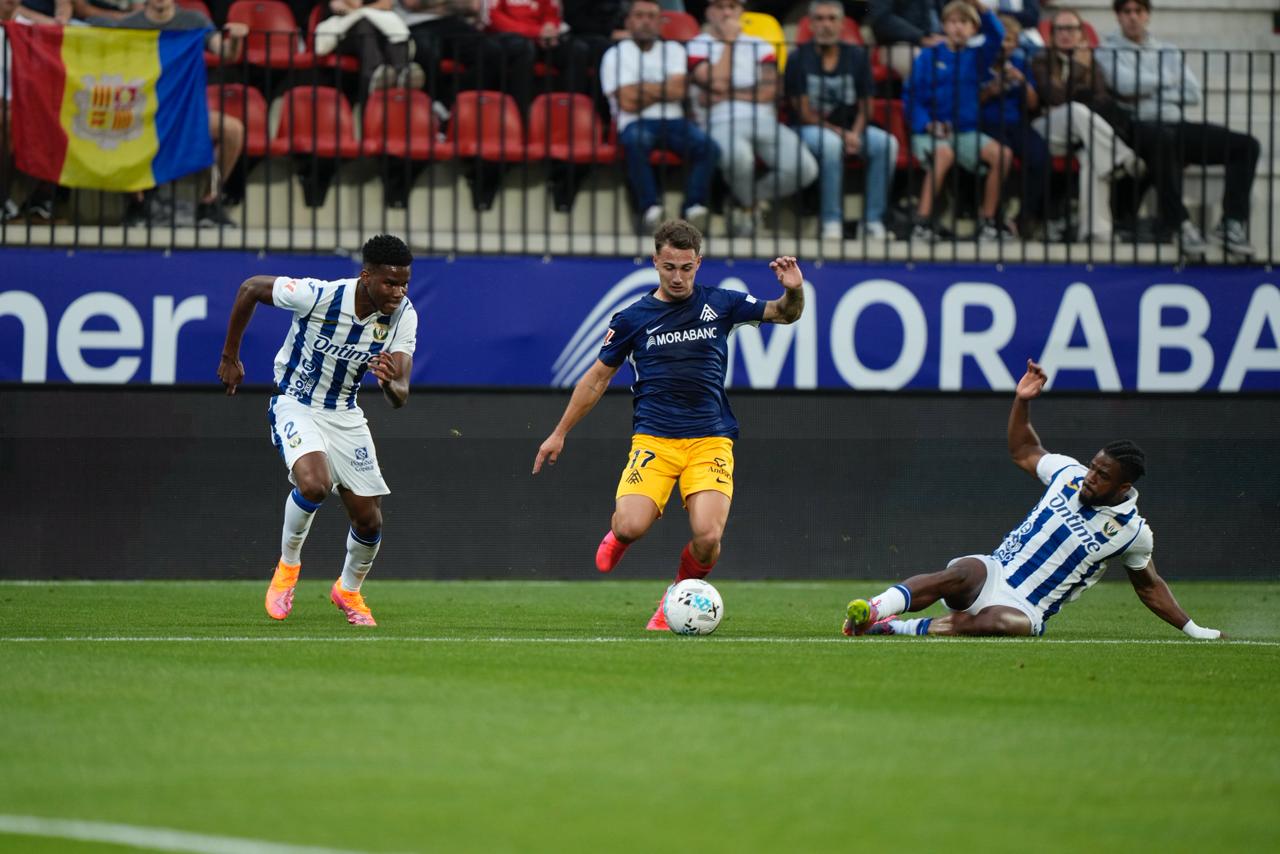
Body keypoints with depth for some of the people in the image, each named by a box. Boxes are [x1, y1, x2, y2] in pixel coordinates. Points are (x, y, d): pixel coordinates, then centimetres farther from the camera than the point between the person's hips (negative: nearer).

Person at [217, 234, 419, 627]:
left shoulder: (402, 315, -16)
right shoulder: (317, 296, -28)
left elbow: (400, 398, -18)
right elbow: (250, 288, -10)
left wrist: (390, 383, -44)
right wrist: (230, 357, -3)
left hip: (345, 414, 4)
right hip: (296, 406, -4)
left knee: (369, 520, 2)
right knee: (314, 483, -32)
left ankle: (349, 590, 34)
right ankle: (287, 565, -4)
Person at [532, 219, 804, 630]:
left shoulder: (720, 304, 6)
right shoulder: (633, 318, 6)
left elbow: (784, 314, 8)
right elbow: (597, 378, 15)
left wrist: (793, 291, -16)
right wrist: (559, 434, 18)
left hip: (711, 439, 0)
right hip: (653, 440, 0)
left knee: (708, 538, -20)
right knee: (631, 527, -23)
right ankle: (617, 537, 18)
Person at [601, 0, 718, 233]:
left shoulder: (674, 50, 22)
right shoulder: (616, 55, 12)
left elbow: (678, 90, 3)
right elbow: (627, 103, -2)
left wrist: (643, 88, 0)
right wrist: (662, 90, 4)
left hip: (673, 121, 3)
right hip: (636, 124, -3)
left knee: (706, 145, -29)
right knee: (636, 142, -40)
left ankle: (695, 206, -40)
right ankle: (650, 208, -45)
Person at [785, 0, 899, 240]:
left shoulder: (856, 56, 7)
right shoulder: (800, 58, -3)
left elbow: (864, 106, 7)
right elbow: (804, 112, -7)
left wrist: (855, 135, -13)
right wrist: (841, 134, -15)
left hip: (852, 129, 3)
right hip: (812, 130, -3)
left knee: (887, 144, -25)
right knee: (830, 143, -38)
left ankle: (873, 220, -20)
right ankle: (832, 221, -30)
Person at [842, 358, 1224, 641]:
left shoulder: (1133, 532, 0)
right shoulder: (1068, 472, 6)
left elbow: (1149, 586, 15)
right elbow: (1024, 452, 24)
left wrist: (1193, 630, 13)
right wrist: (1022, 401, 10)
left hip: (1026, 609, -2)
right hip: (991, 573, 2)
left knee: (1006, 623, -40)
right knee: (960, 574, -35)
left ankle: (895, 628, -41)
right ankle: (872, 609, -51)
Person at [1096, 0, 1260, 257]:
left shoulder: (1169, 52, 24)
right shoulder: (1108, 52, 10)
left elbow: (1193, 93, 11)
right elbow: (1126, 84, -10)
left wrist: (1149, 91, 0)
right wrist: (1167, 81, 4)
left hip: (1176, 125, 6)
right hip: (1139, 127, -6)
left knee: (1246, 145, -12)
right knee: (1164, 140, -44)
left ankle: (1232, 223, -19)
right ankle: (1179, 223, -36)